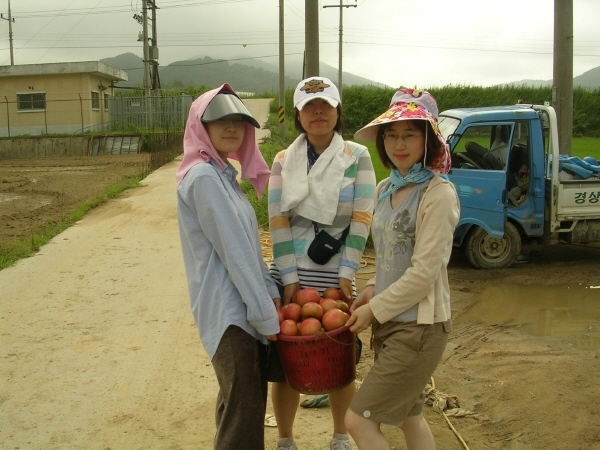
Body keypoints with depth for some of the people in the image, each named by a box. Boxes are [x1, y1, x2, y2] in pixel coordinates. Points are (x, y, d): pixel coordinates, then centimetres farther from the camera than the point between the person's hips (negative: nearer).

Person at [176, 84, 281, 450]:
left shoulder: (223, 174, 13)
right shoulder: (204, 177, -16)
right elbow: (233, 251, -18)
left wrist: (271, 293, 5)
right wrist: (267, 315, -16)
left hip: (243, 305, 9)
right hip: (228, 310, -9)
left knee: (250, 398, 18)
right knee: (243, 407, -3)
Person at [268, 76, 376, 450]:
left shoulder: (358, 157, 0)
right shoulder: (284, 160, 4)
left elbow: (362, 219, -6)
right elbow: (278, 222, -2)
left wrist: (346, 274, -14)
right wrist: (290, 279, -10)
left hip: (337, 273, -1)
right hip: (290, 272, 1)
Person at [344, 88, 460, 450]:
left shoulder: (438, 194, -16)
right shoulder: (385, 189, 7)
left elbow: (424, 272, -19)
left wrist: (375, 310, -12)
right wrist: (373, 290, 0)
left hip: (419, 327, -8)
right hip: (390, 322, 8)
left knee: (359, 420, -6)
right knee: (409, 416, 20)